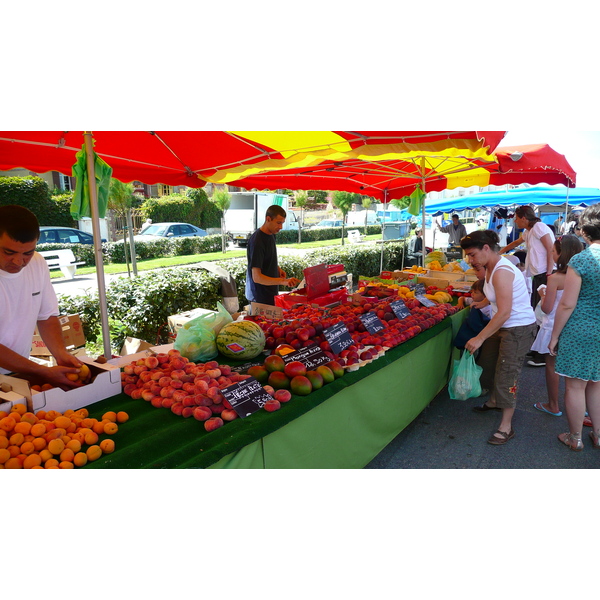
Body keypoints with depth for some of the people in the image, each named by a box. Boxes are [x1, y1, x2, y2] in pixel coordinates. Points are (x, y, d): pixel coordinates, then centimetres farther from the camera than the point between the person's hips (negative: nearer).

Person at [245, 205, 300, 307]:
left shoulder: (271, 234, 6)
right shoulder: (257, 241, -23)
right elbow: (256, 277, -28)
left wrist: (277, 268, 4)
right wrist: (283, 281, -38)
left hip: (271, 293, 9)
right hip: (261, 297, -9)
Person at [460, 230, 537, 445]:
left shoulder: (501, 272, -27)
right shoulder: (490, 267, 3)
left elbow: (504, 313, -30)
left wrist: (479, 338, -28)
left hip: (519, 328, -10)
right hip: (503, 325, 10)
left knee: (506, 375, -4)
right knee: (487, 363, 20)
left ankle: (506, 427, 11)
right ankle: (494, 401, 45)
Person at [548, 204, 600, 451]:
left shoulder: (580, 260, -15)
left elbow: (567, 304, -15)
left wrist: (554, 336, -5)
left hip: (580, 331, -5)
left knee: (575, 386, 8)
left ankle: (575, 438, 22)